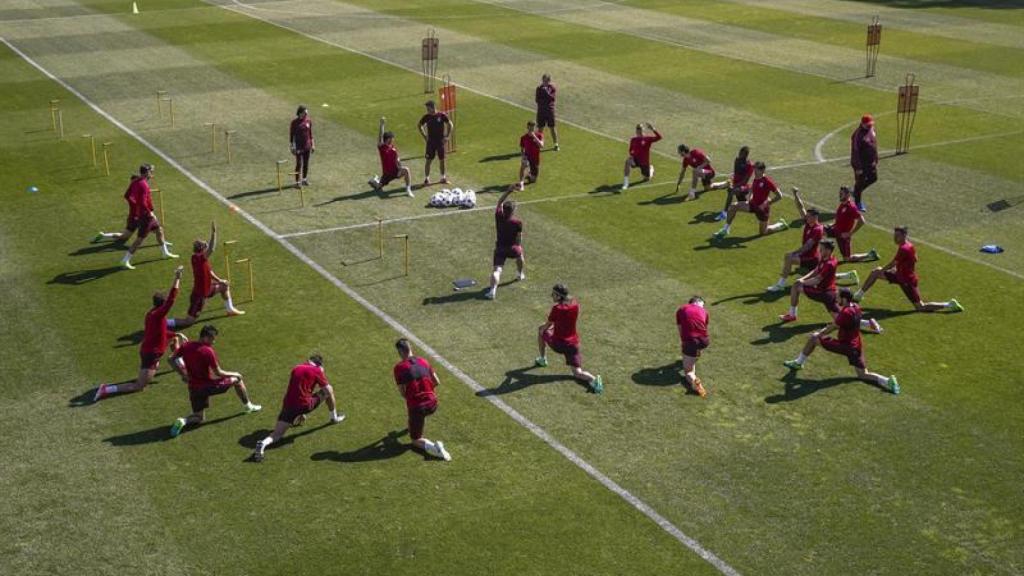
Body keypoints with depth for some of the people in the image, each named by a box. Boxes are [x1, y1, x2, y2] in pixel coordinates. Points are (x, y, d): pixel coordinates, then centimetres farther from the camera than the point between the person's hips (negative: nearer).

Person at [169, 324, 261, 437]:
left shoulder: (186, 346, -4)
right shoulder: (208, 351, -21)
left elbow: (171, 360, 3)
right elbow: (218, 373, -16)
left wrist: (183, 374, 8)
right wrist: (234, 374, 0)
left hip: (193, 388, 5)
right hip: (207, 386, -5)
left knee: (199, 418, 21)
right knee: (237, 379, 18)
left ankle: (183, 421, -12)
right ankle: (248, 406, 34)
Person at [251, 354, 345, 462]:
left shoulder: (296, 369, 22)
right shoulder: (317, 370, 3)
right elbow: (329, 390, 6)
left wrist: (299, 413, 44)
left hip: (288, 404, 4)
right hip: (304, 404, -4)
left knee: (277, 434, 0)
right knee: (328, 391, 18)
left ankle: (263, 443, -32)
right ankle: (334, 417, 35)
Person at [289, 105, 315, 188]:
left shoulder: (309, 121, 2)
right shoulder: (295, 122, -10)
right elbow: (291, 135, -6)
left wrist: (313, 145, 10)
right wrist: (292, 147, -8)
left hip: (307, 146, 4)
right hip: (299, 147, -4)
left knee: (306, 163, 13)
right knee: (299, 164, -3)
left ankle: (304, 179, 27)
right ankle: (297, 182, 3)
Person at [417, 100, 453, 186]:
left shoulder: (442, 115, -7)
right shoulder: (426, 117, -3)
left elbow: (450, 125, 3)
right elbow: (419, 125, 11)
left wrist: (447, 136, -2)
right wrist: (424, 136, 4)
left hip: (441, 141, 0)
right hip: (430, 141, 0)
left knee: (442, 160, 8)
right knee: (428, 160, -2)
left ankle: (443, 178, 20)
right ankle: (426, 179, 4)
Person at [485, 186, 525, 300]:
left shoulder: (499, 217, -8)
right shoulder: (517, 223, -15)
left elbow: (500, 202, 8)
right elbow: (519, 238, -7)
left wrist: (508, 191, 3)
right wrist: (519, 247, 11)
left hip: (500, 248, 0)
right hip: (513, 248, 0)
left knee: (497, 270, -10)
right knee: (519, 254, 35)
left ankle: (493, 290, -29)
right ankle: (521, 274, 54)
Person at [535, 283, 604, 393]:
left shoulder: (556, 308, -19)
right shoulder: (575, 304, -2)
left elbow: (547, 325, -6)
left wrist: (541, 329, 15)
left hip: (557, 343, -4)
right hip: (573, 342, 4)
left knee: (541, 331, 27)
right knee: (577, 373, 6)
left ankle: (542, 359, 35)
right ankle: (593, 379, -26)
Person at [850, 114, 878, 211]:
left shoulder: (872, 130, 2)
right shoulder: (858, 135, -24)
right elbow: (855, 152, -23)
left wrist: (876, 159, 15)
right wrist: (858, 167, -22)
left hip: (871, 162, 8)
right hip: (861, 163, -8)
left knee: (873, 178, 16)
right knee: (860, 182, 5)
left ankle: (856, 191, 36)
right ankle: (858, 204, 21)